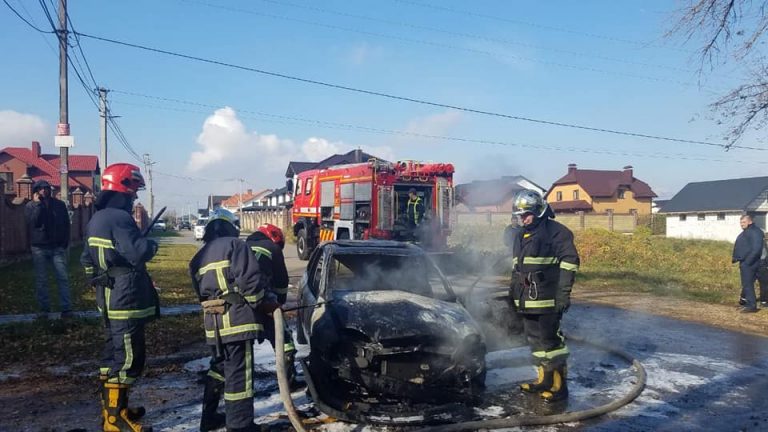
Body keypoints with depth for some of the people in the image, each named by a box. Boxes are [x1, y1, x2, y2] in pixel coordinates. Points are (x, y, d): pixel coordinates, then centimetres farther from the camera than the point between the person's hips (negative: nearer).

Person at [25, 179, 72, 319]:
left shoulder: (59, 204, 5)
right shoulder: (30, 206, 3)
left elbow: (66, 224, 8)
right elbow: (34, 222, -15)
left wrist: (65, 243, 2)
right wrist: (37, 204, -14)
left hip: (57, 247, 0)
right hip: (39, 247, 0)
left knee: (63, 278, -3)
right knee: (41, 280, 5)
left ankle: (66, 308, -1)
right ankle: (44, 309, 13)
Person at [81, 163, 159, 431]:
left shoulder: (96, 220, 13)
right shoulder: (119, 218, -19)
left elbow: (87, 260, 22)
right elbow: (138, 253, -29)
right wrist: (151, 245, -10)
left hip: (109, 300, 10)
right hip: (126, 300, -10)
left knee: (114, 353, 19)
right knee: (129, 357, -4)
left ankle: (112, 407, 30)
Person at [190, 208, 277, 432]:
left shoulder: (200, 256, 20)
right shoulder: (234, 245, -4)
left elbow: (201, 292, 21)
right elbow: (250, 279, -14)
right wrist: (267, 302, -3)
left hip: (213, 322, 8)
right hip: (237, 319, -8)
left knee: (219, 367, 24)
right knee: (239, 374, -4)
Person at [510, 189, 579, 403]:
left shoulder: (556, 231, -9)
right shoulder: (520, 236, 18)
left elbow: (569, 262, -14)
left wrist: (564, 293, -18)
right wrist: (515, 293, 25)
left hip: (547, 300, -9)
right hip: (527, 300, 9)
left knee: (551, 341, -5)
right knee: (535, 340, 15)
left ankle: (559, 385, 4)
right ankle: (544, 380, 26)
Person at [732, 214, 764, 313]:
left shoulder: (755, 232, -14)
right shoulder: (745, 232, 18)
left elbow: (756, 249, -23)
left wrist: (748, 261, -23)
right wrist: (736, 258, 15)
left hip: (749, 263, -11)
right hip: (744, 263, 11)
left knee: (747, 284, -9)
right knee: (746, 284, 17)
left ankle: (751, 306, -6)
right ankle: (745, 302, 26)